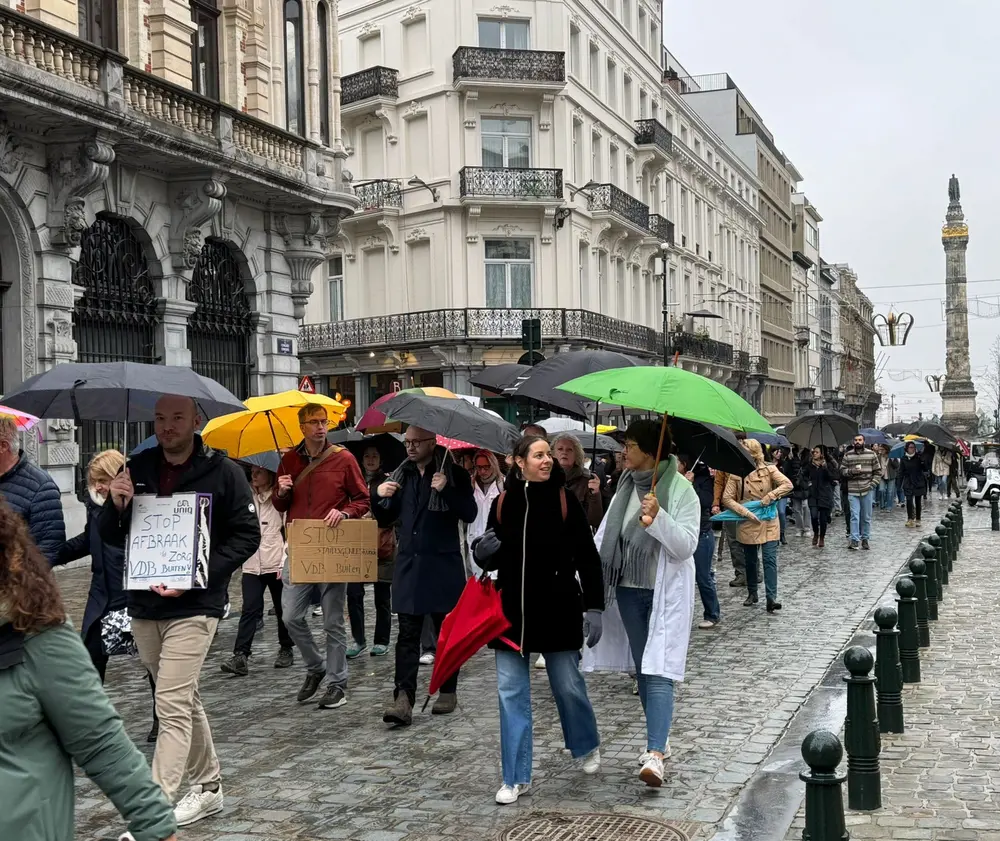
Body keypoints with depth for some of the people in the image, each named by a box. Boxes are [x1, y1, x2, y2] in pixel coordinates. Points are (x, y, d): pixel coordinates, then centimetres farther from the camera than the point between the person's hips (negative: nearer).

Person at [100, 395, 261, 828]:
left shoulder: (222, 471, -7)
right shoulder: (136, 470, 5)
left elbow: (247, 535, -6)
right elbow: (110, 537, 10)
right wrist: (115, 505, -13)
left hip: (194, 606, -5)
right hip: (143, 605, 5)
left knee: (173, 707, -10)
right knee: (183, 700, 17)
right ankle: (208, 787, 32)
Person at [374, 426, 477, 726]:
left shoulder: (454, 474, -3)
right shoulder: (402, 475, 12)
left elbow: (470, 513, -12)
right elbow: (385, 518, 16)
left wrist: (446, 490, -24)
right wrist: (379, 496, -3)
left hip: (443, 566, -3)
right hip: (408, 565, 3)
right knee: (407, 634, -4)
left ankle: (448, 692, 22)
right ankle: (403, 699, -10)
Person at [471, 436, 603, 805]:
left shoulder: (564, 500, -4)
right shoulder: (503, 503, 2)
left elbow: (587, 558, -4)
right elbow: (491, 560, 12)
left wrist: (594, 607, -8)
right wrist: (483, 554, -11)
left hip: (558, 609, -2)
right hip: (512, 609, 2)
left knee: (568, 685, 8)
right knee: (511, 691, 2)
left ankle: (588, 747, 38)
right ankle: (516, 778, 12)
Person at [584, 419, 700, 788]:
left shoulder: (681, 491, -12)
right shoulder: (626, 485, 7)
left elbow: (686, 546, -19)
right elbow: (607, 535, 15)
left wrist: (658, 518, -32)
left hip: (665, 594, -7)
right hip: (628, 590, 7)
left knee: (658, 671, -12)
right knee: (641, 670, 13)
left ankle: (655, 754, -18)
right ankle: (657, 740, 26)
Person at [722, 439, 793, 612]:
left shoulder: (769, 470, -3)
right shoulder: (737, 473, -2)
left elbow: (788, 485, -12)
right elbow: (727, 498, -7)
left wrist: (771, 496, -20)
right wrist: (745, 512, -16)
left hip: (769, 523, -2)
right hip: (747, 524, 2)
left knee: (770, 559, -10)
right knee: (750, 561, 13)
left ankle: (771, 598, -13)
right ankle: (752, 593, 29)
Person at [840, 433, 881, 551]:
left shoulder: (871, 455, 3)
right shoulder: (847, 455, 3)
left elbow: (878, 471, 6)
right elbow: (842, 470, 4)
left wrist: (872, 484, -5)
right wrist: (852, 471, -15)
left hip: (867, 491, 1)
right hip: (853, 491, -1)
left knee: (866, 517, 9)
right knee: (854, 516, -8)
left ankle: (865, 539, 20)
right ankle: (854, 540, -8)